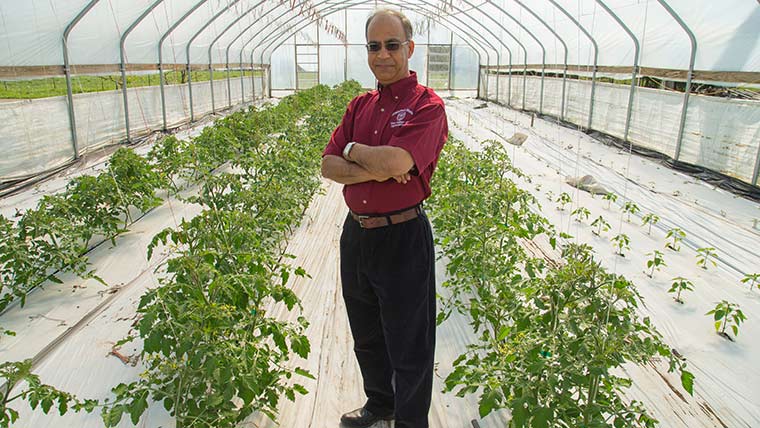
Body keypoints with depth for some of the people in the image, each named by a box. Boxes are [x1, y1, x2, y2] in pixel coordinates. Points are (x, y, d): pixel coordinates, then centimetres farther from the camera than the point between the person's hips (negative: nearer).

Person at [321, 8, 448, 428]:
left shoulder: (427, 105, -11)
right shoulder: (360, 105, 9)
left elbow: (396, 162, -26)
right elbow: (329, 165, 2)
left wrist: (353, 150, -8)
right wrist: (372, 170, -16)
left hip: (403, 239, -7)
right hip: (356, 234, 7)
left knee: (409, 346, 9)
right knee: (367, 336, 24)